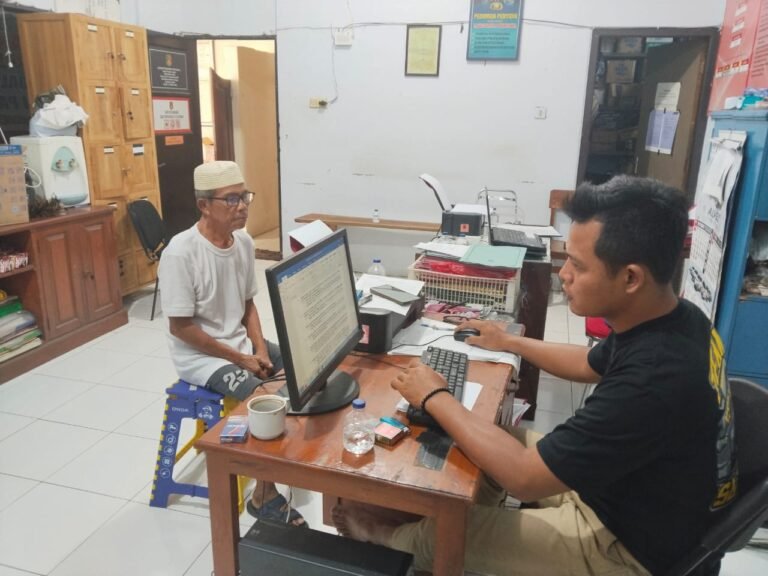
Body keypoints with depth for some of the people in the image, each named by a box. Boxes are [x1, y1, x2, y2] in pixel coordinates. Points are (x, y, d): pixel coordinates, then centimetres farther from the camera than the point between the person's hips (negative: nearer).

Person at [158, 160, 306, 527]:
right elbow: (181, 327, -20)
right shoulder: (181, 253, -23)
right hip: (200, 356, -7)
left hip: (241, 343, 7)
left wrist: (259, 349, -5)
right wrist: (240, 359, -17)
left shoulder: (244, 242, -1)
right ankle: (265, 497, -2)